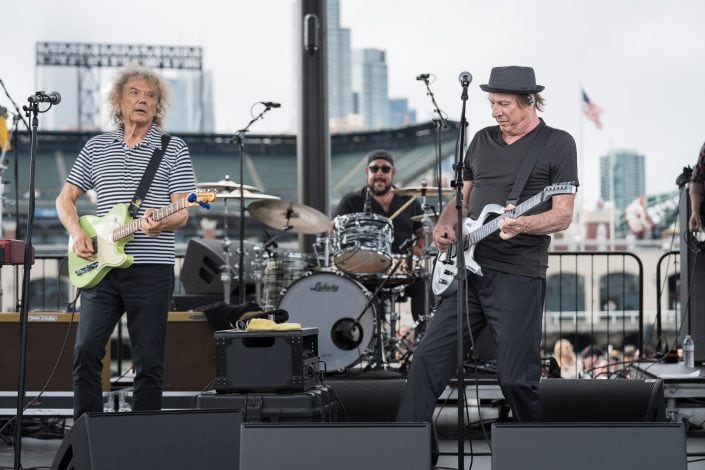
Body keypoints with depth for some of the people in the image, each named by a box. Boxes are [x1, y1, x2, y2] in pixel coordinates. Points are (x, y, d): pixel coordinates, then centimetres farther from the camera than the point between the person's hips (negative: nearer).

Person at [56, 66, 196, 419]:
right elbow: (65, 198, 18)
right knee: (86, 352, -6)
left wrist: (161, 223, -24)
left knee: (149, 363, -1)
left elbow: (181, 213, -1)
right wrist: (77, 233, -1)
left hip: (151, 268, -2)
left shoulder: (173, 150, 5)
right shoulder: (96, 148, 14)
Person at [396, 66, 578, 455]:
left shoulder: (558, 144, -1)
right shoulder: (482, 140, 15)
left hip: (518, 277, -5)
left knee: (516, 379, -4)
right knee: (428, 359, 0)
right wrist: (444, 225, 2)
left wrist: (521, 224, -24)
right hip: (469, 270, 5)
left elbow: (563, 216, -6)